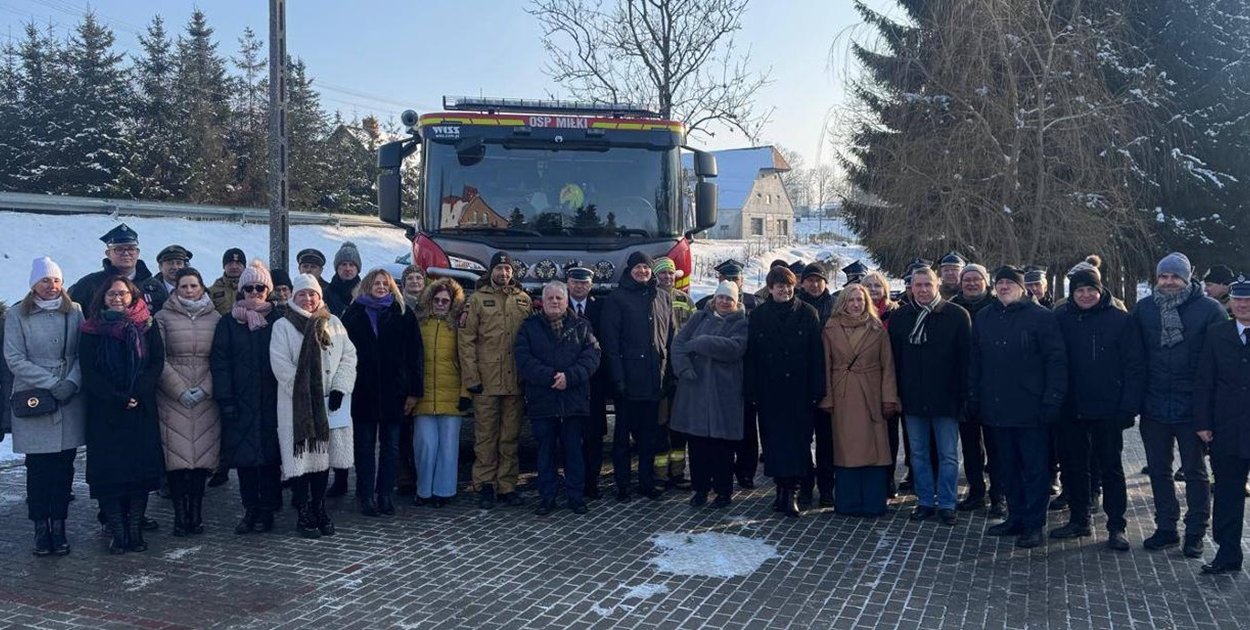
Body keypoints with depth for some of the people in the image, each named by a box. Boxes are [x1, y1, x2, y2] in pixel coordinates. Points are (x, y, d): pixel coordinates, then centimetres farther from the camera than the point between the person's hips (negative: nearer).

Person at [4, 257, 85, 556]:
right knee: (38, 466, 3)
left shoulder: (75, 312, 3)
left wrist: (71, 382, -13)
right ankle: (41, 528, 13)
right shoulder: (17, 315, 0)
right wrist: (52, 384, -12)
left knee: (64, 465, 5)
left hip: (69, 400, 1)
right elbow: (15, 359, -4)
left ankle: (58, 526, 14)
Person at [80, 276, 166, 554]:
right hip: (104, 412, -1)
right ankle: (118, 533, 3)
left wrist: (137, 394, -13)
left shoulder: (147, 327, 7)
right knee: (108, 471, -3)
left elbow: (157, 363, 0)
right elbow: (88, 372, -2)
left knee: (142, 468, 0)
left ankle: (135, 531, 7)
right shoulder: (91, 331, 5)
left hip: (142, 410, 1)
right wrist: (118, 398, -13)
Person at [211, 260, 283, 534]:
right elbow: (219, 363, 1)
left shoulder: (280, 320, 3)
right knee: (243, 456, 4)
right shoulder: (228, 323, 6)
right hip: (240, 403, 1)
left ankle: (267, 510, 13)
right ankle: (250, 509, 15)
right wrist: (225, 400, -7)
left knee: (270, 455, 2)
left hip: (272, 401, -1)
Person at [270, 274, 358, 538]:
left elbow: (348, 356, 6)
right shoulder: (283, 326, 0)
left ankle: (319, 509, 21)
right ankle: (304, 514, 8)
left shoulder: (333, 324, 12)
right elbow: (281, 365, -9)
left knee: (324, 455, 9)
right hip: (298, 405, -3)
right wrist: (305, 394, -14)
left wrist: (340, 389, -7)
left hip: (329, 404, 4)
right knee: (302, 457, -3)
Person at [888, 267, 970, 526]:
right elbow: (894, 358, 7)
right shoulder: (900, 317, 5)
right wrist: (897, 393, 2)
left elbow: (965, 357, -5)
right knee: (918, 453, 11)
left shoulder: (957, 315, -3)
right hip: (913, 398, 3)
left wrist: (962, 393, -9)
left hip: (945, 397, -3)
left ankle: (946, 504, 15)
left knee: (948, 455, 4)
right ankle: (925, 501, 22)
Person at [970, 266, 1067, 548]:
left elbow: (1056, 361, -9)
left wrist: (1052, 399, -15)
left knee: (1034, 468, 2)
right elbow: (975, 362, 14)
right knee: (1007, 467, 13)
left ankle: (1034, 524, 10)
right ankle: (1015, 518, 24)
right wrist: (973, 397, 10)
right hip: (996, 407, 6)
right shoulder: (984, 318, 11)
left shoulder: (1041, 316, -6)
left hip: (1031, 408, -5)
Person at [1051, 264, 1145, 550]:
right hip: (1070, 409, 3)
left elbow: (1135, 366, -6)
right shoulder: (1061, 318, 1)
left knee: (1111, 467, 6)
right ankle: (1078, 520, 25)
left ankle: (1116, 527, 14)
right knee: (1072, 465, 12)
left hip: (1107, 410, -3)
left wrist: (1128, 406, -12)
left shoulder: (1120, 320, -5)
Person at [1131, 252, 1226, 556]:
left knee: (1195, 472, 9)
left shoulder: (1209, 309, -7)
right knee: (1159, 471, 12)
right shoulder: (1143, 308, 3)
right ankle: (1166, 528, 25)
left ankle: (1195, 534, 20)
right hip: (1154, 406, 3)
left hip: (1192, 408, -3)